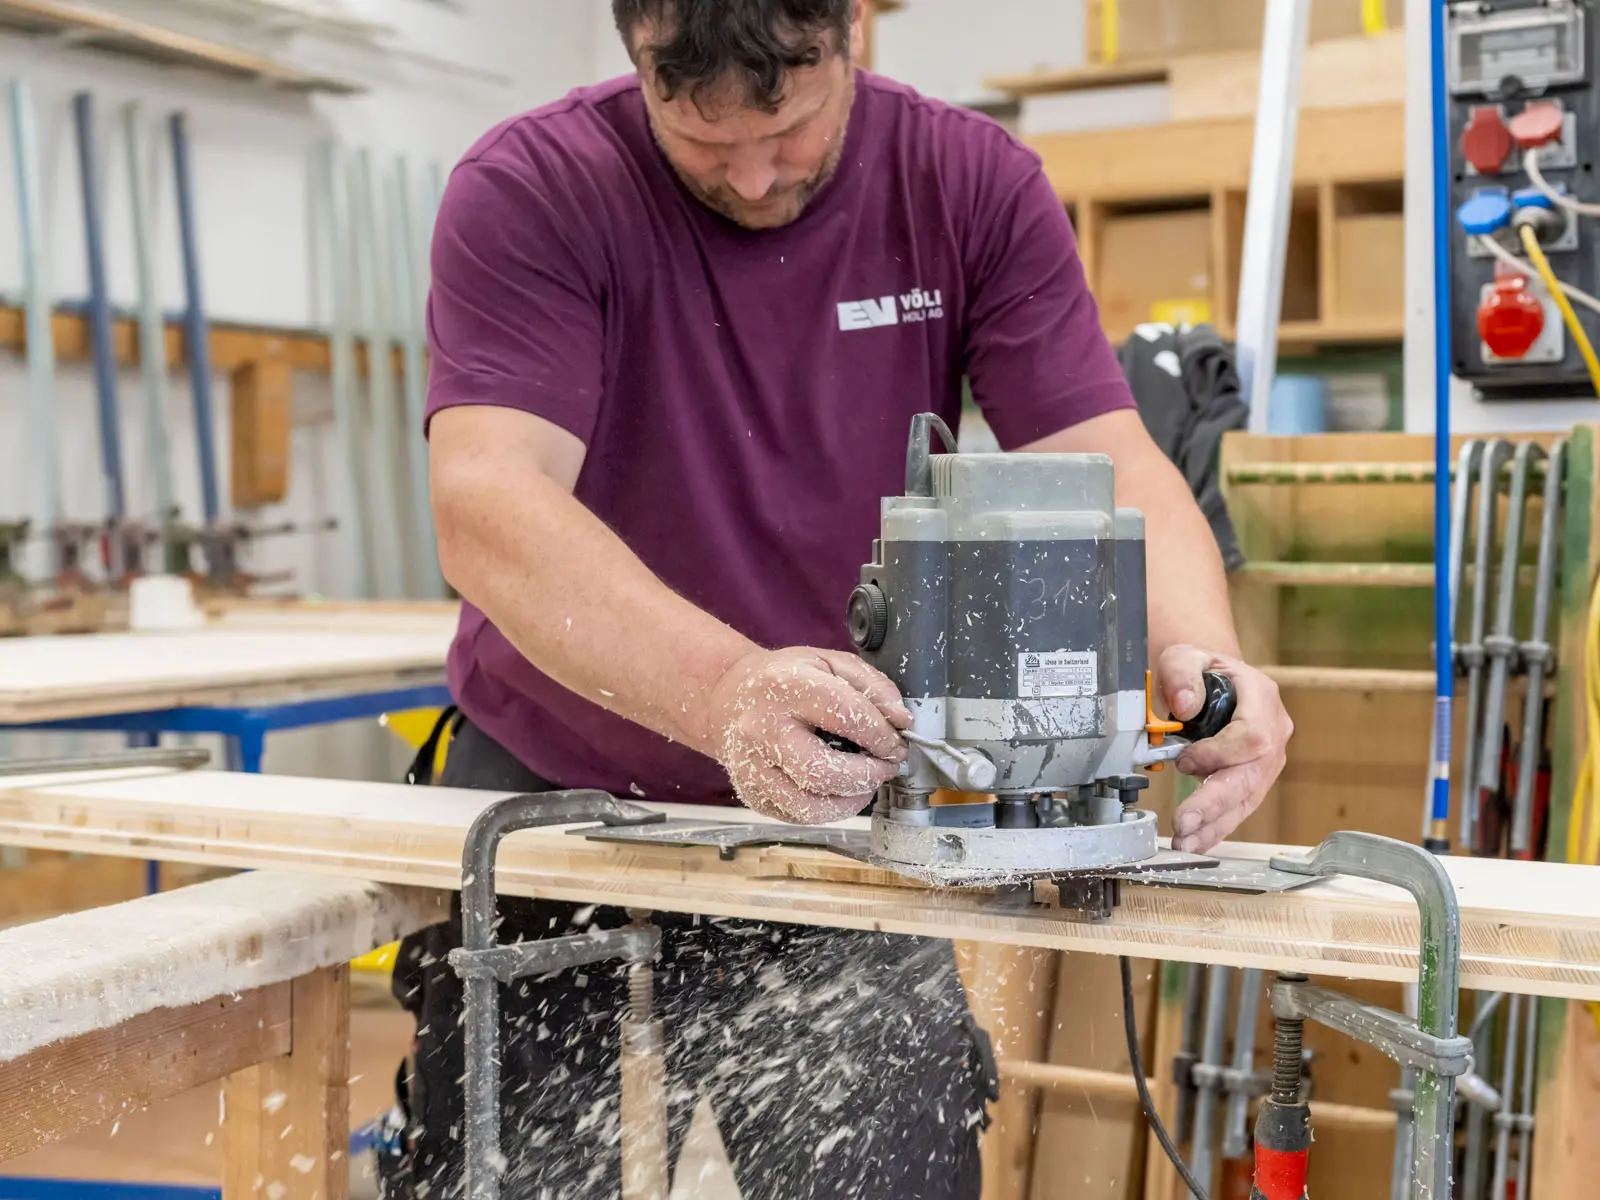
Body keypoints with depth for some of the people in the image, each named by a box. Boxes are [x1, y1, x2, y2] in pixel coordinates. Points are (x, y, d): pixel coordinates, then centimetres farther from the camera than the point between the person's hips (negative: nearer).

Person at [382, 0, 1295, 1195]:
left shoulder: (974, 185, -8)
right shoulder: (527, 193, -16)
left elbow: (1108, 466, -15)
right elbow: (487, 509, -30)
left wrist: (1203, 657, -37)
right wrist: (727, 689, -48)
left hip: (838, 811, 2)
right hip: (551, 800, -1)